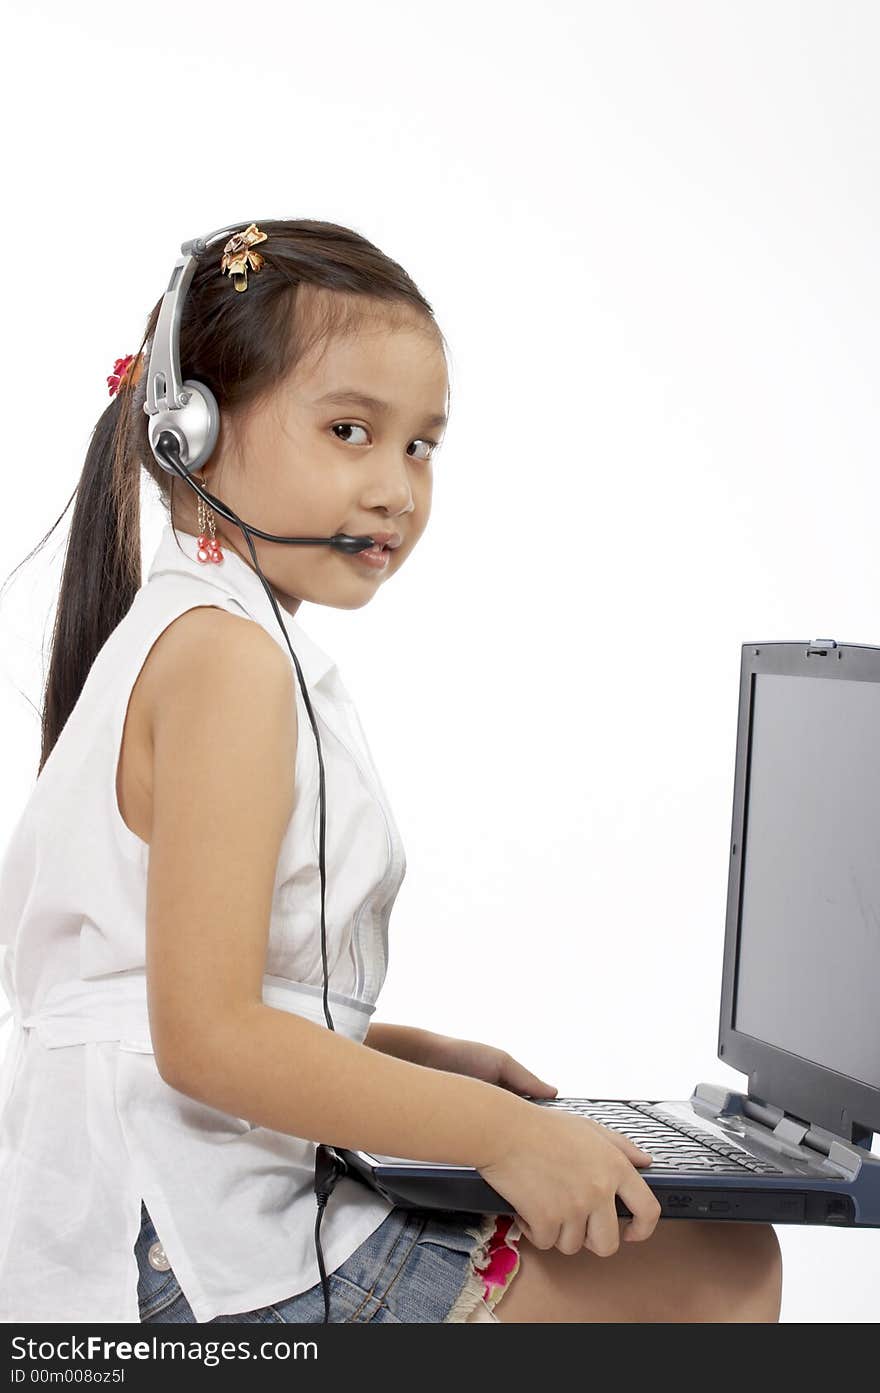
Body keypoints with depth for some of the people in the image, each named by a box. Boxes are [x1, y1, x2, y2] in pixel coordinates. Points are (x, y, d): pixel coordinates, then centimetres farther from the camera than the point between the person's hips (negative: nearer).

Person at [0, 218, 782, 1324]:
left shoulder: (176, 638, 16)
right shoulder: (228, 653, -17)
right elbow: (206, 1037, -24)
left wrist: (416, 1056, 13)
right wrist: (497, 1130, -20)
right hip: (195, 1254, -10)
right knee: (720, 1270, -10)